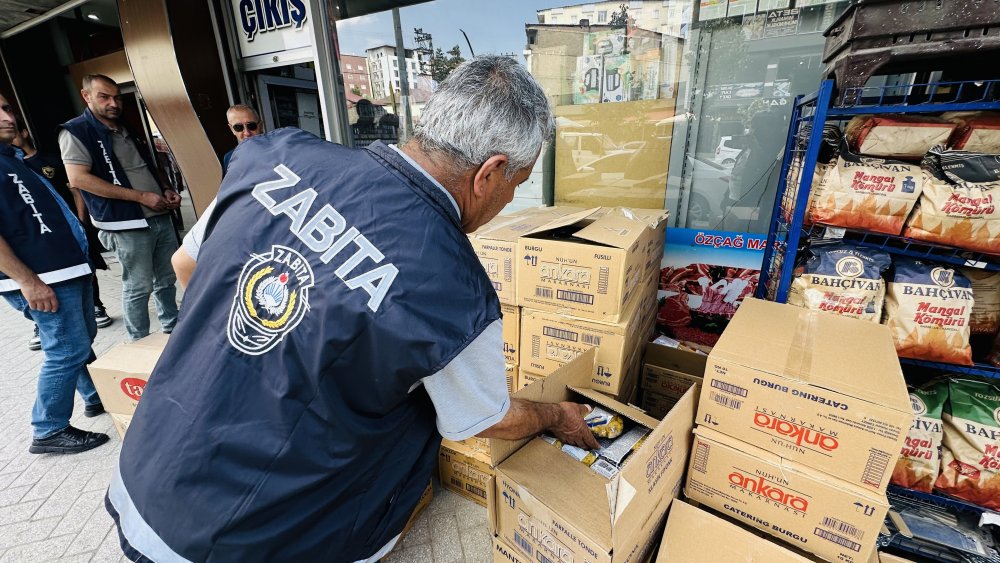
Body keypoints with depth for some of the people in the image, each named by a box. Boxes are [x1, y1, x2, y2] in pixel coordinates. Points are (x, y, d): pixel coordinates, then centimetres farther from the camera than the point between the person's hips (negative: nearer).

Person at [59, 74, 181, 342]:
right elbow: (78, 179, -14)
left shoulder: (128, 129, 17)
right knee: (138, 288, -1)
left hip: (161, 216, 7)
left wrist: (166, 191, 7)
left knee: (168, 279, 14)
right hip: (127, 224, -7)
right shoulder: (76, 131, -5)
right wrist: (141, 196, -18)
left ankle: (173, 330, 28)